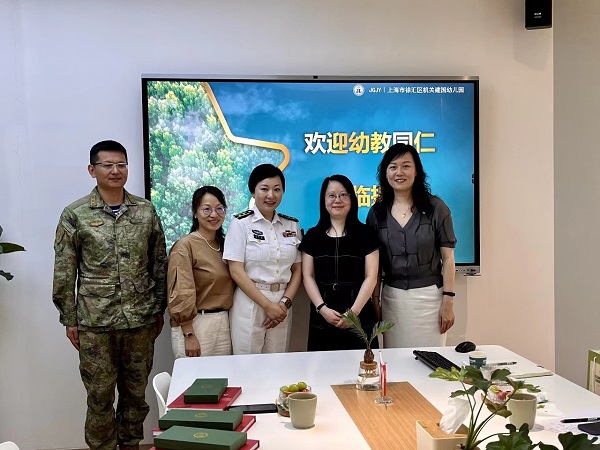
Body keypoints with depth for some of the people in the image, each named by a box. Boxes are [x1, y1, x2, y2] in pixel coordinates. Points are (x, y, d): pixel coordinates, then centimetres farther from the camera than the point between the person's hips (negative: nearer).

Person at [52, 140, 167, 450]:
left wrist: (159, 310, 8)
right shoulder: (75, 215, -3)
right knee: (100, 395, 7)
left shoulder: (146, 211, 4)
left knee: (136, 392, 13)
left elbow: (159, 264, 8)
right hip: (95, 321, -2)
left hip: (141, 319, 2)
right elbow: (64, 272, -1)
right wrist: (69, 319, -1)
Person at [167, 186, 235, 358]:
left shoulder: (224, 245, 12)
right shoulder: (185, 246, -12)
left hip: (224, 323, 7)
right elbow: (181, 295, -16)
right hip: (194, 323, -7)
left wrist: (225, 321, 9)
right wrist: (189, 335, -19)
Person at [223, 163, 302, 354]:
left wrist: (285, 303, -5)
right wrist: (267, 305, -12)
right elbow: (236, 271, -10)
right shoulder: (241, 223, -4)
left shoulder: (292, 225, 8)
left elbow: (297, 270, 9)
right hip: (249, 303, -4)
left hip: (281, 306, 4)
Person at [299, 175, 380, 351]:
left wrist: (354, 311, -12)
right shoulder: (313, 235, 8)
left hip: (360, 319, -1)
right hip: (322, 319, 1)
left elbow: (371, 277, -1)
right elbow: (308, 276, 4)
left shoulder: (365, 234, 4)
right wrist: (322, 308, -10)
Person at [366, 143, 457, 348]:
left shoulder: (435, 208, -3)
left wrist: (448, 301, -6)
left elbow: (448, 258, -2)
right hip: (392, 297, 2)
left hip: (429, 296, -2)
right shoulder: (377, 212, 5)